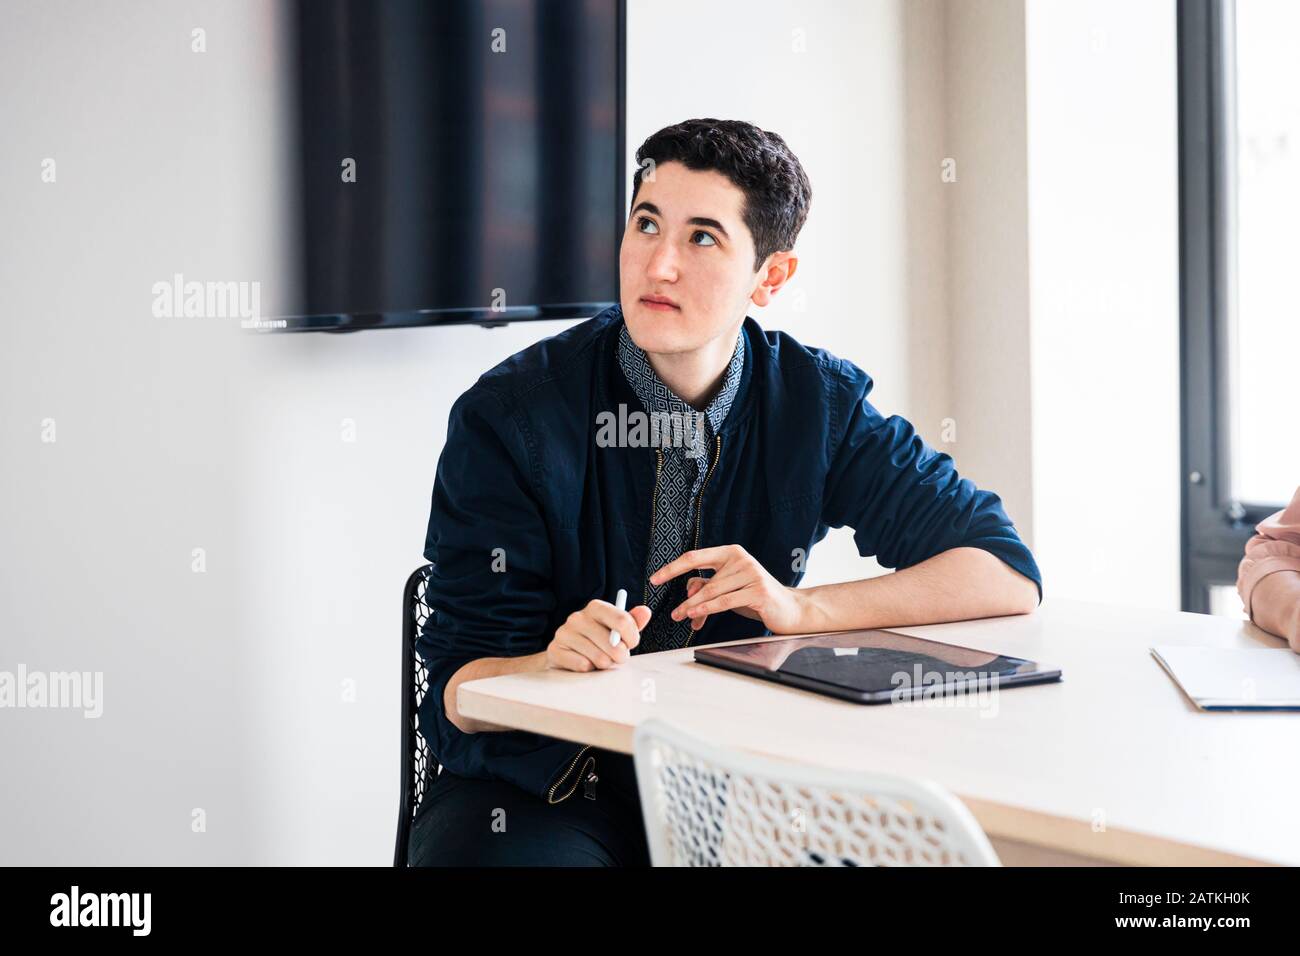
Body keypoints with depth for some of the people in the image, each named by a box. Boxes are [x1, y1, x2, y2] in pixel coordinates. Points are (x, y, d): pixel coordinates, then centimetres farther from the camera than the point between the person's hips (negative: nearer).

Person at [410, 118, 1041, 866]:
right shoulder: (510, 418, -8)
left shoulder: (819, 404, 0)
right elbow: (458, 692, -8)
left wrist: (800, 608, -15)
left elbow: (1009, 577, -2)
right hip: (541, 793, -3)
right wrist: (555, 661, -32)